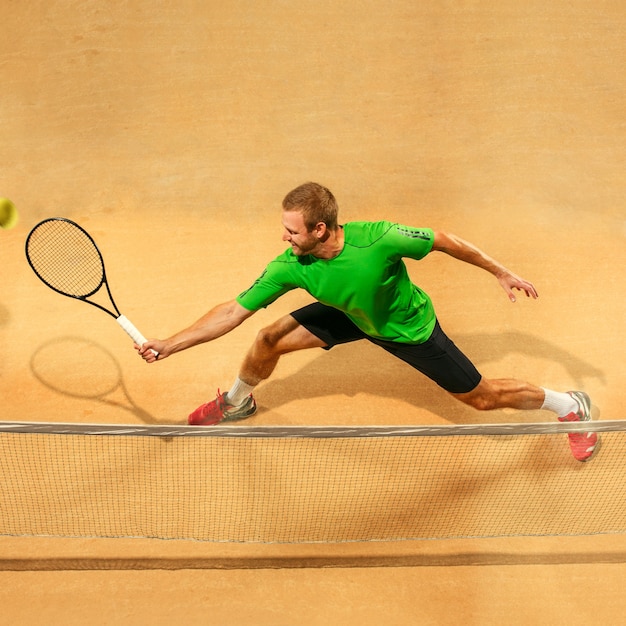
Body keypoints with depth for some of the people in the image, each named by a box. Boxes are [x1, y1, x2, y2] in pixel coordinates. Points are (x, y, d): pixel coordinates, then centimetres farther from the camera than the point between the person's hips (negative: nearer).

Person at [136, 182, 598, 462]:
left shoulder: (379, 239, -41)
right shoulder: (290, 267, -29)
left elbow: (444, 241, -24)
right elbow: (233, 311, -24)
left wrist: (501, 273, -16)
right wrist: (168, 346, -31)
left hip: (409, 327, -3)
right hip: (350, 317, 4)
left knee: (482, 398, 2)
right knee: (270, 339, -5)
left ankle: (569, 406, 29)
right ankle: (237, 402, 30)